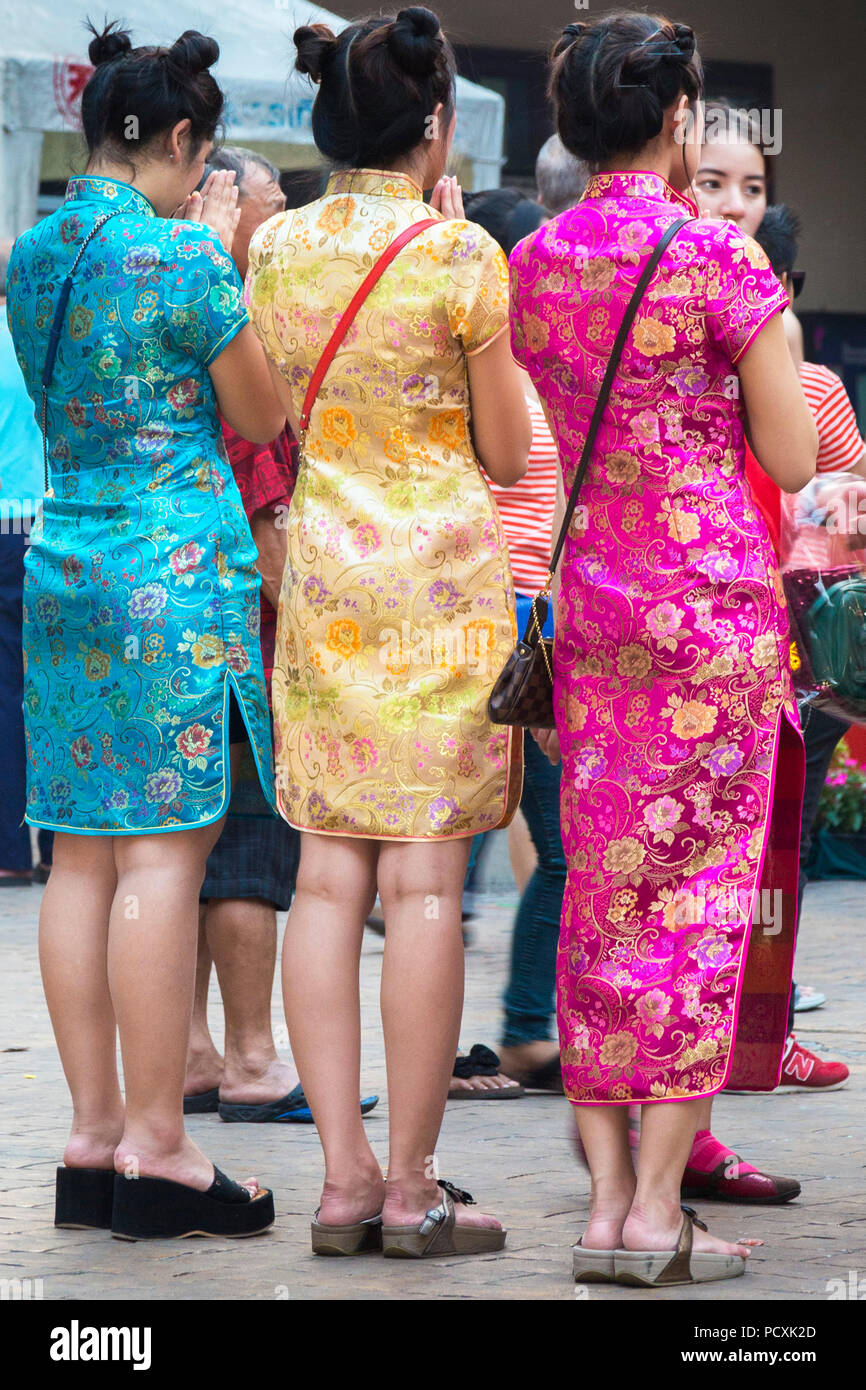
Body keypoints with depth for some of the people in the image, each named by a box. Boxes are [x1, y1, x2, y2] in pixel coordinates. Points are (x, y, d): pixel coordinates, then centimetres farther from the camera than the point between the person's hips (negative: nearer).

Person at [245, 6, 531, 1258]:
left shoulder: (276, 248, 5)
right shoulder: (458, 254, -10)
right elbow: (510, 454, -2)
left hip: (320, 569, 5)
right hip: (441, 568, -5)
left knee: (329, 875, 5)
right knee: (424, 880, -3)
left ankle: (344, 1178, 6)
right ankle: (412, 1187, -2)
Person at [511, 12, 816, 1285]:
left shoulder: (533, 261, 6)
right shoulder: (717, 256, -11)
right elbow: (791, 458, -7)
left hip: (589, 601, 5)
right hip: (715, 601, -5)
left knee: (601, 896, 8)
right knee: (700, 895, -1)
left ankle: (606, 1200, 8)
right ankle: (658, 1208, -3)